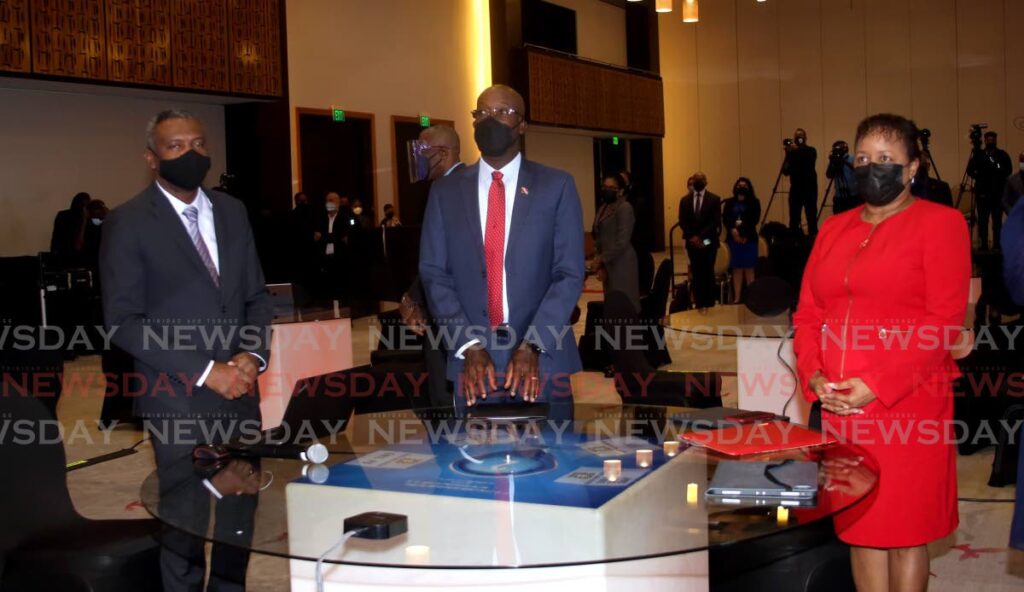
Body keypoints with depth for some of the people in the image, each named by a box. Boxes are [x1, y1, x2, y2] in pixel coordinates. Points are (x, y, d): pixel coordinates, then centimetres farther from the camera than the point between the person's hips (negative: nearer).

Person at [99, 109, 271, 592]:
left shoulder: (231, 211, 10)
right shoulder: (128, 222, -6)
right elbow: (123, 322, -11)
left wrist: (253, 355, -6)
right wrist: (205, 371, -16)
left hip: (239, 390, 5)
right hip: (178, 399, -4)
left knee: (240, 517, 13)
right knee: (185, 525, 6)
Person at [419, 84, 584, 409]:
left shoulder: (556, 185, 2)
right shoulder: (445, 190, 7)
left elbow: (570, 273, -3)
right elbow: (434, 273, 2)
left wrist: (533, 345, -14)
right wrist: (469, 345, -10)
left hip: (543, 356, -1)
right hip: (472, 356, 1)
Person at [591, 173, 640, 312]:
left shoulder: (624, 208, -10)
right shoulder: (603, 208, 15)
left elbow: (622, 242, -18)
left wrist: (601, 259, -15)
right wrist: (600, 264, 2)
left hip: (621, 263, -8)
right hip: (608, 264, 8)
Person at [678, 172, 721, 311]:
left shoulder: (714, 199, 1)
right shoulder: (685, 200, 9)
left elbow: (716, 222, -8)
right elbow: (682, 222, 4)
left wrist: (701, 236, -16)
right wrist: (692, 237, -10)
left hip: (708, 242, -2)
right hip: (692, 242, 2)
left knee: (708, 272, 2)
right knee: (696, 273, 3)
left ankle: (709, 303, 6)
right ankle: (699, 303, 6)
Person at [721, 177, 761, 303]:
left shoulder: (754, 202, 4)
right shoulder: (729, 203, 11)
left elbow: (755, 219, -4)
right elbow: (725, 219, 2)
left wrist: (743, 233, -13)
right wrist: (733, 230, -15)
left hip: (749, 239, -2)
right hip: (733, 239, 2)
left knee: (749, 268, 0)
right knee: (736, 269, 3)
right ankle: (737, 298, 6)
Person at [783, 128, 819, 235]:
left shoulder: (811, 151, 4)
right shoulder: (791, 152, 9)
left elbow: (810, 159, -20)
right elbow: (785, 171, 2)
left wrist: (798, 150, -31)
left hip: (809, 189, -2)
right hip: (795, 189, 2)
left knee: (811, 216, -6)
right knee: (794, 218, -3)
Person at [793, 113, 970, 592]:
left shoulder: (940, 223, -1)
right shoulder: (834, 229, 16)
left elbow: (944, 322, -10)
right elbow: (808, 314, 14)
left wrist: (876, 386, -17)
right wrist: (814, 376, -4)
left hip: (907, 404, -5)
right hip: (839, 406, 5)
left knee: (905, 532, 3)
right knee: (859, 526, 11)